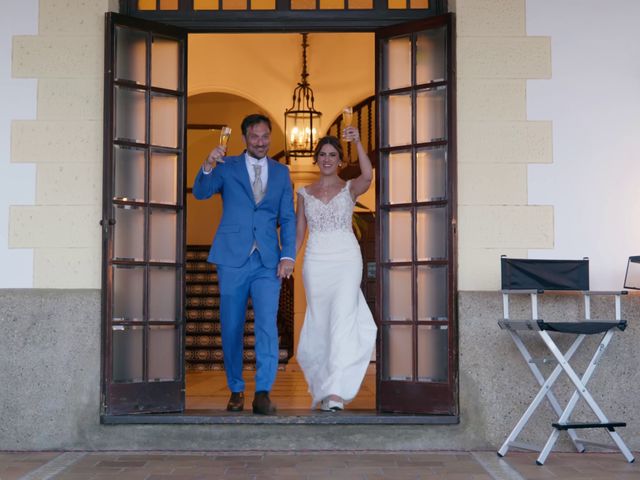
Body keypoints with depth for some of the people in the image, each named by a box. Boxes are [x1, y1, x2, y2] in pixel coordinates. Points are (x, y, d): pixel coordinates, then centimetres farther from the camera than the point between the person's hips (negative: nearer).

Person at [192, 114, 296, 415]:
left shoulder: (281, 173, 12)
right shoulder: (227, 167, 6)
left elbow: (288, 218, 9)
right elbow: (200, 192, -8)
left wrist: (288, 255, -3)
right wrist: (208, 167, -28)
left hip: (268, 262, 1)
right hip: (233, 259, 0)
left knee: (267, 324, -12)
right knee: (231, 329, 6)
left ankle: (263, 393, -10)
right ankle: (235, 390, 19)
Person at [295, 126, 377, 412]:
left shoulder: (349, 188, 6)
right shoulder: (305, 193, 14)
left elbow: (368, 176, -17)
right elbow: (298, 233, 14)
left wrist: (358, 143, -25)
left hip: (346, 258, -3)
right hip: (315, 260, 3)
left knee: (342, 319, -15)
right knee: (319, 322, 6)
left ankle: (335, 392, -20)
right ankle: (322, 384, 21)